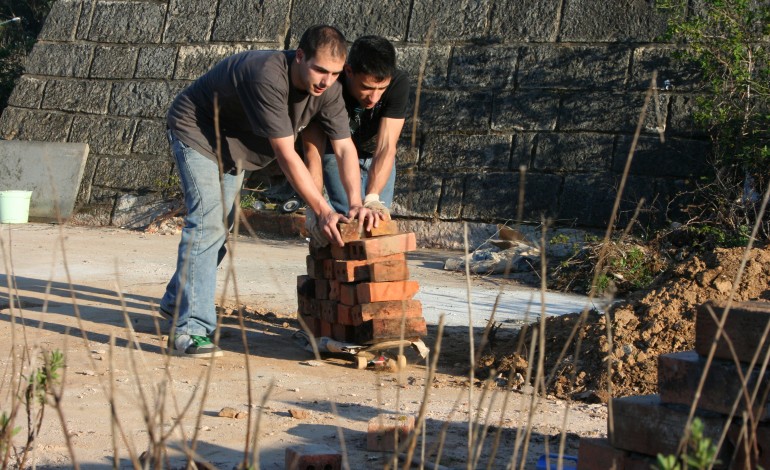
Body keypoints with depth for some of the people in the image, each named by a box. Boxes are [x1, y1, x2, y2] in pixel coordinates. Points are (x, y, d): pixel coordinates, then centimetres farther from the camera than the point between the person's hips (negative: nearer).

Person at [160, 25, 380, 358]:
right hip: (196, 132, -8)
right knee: (208, 222, -21)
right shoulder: (269, 77, -39)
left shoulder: (327, 89, -17)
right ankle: (189, 331, -21)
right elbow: (286, 154, -38)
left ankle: (176, 303, 34)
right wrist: (322, 211, -38)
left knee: (221, 227, 15)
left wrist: (356, 204, -29)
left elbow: (345, 147, -15)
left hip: (233, 146, 8)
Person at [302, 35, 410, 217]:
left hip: (377, 158, 2)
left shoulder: (398, 84, -33)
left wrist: (372, 199, -51)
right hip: (336, 154, -2)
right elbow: (313, 154, -34)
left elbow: (386, 147, -38)